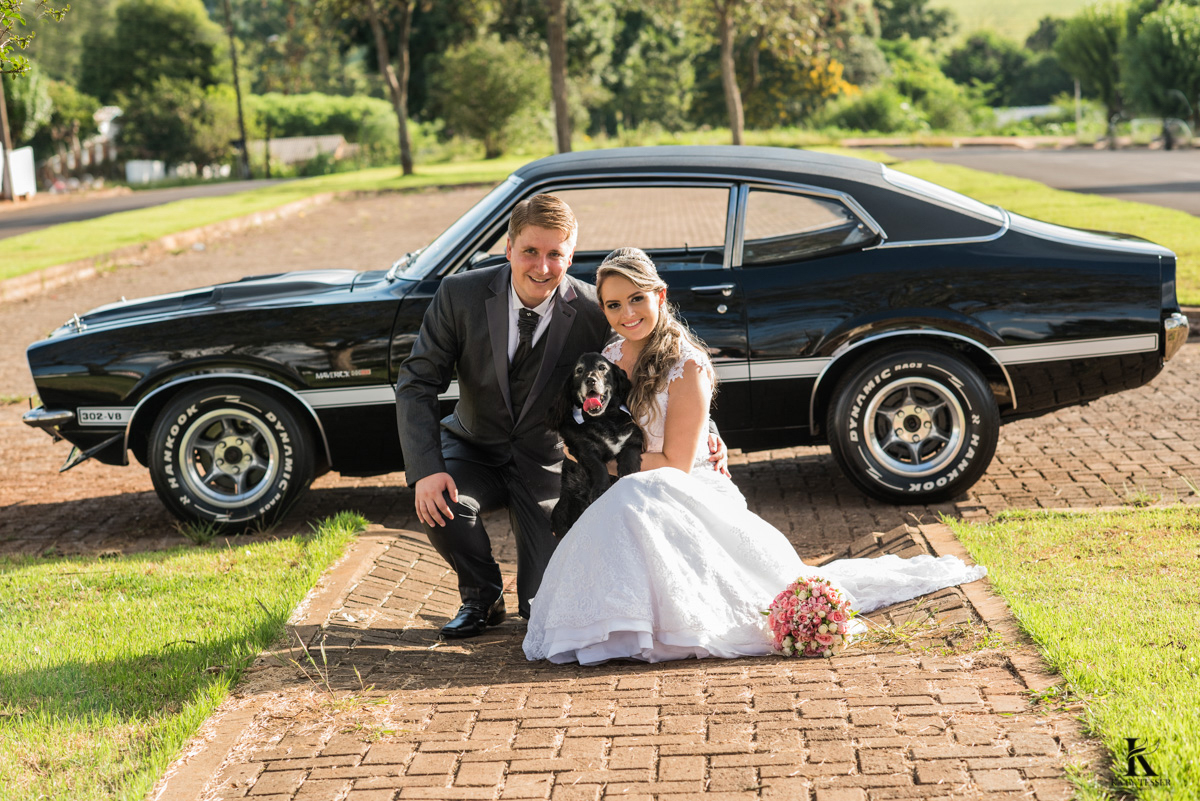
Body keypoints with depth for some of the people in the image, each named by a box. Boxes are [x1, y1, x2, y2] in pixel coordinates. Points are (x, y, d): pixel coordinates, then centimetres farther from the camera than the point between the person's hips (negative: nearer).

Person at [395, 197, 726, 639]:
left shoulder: (594, 313, -19)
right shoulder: (460, 295, -16)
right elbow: (416, 382, -15)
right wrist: (427, 469, -29)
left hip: (546, 465, -1)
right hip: (474, 449, 1)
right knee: (437, 503, -32)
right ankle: (482, 598, 0)